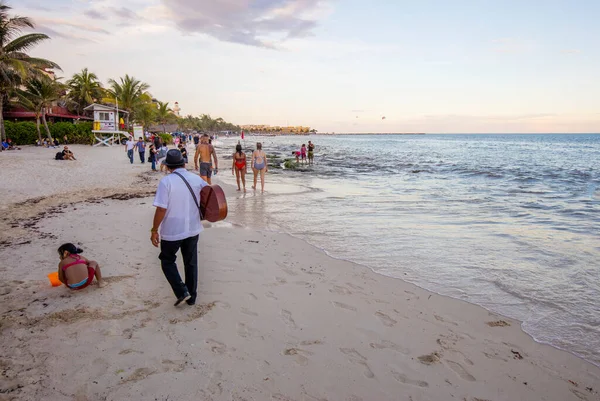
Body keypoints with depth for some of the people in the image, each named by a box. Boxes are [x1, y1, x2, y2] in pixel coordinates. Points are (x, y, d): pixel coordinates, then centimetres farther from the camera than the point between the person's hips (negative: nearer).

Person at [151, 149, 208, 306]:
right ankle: (191, 296, 26)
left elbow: (161, 209, -18)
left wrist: (154, 230, -8)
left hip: (172, 231, -4)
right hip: (193, 229, 4)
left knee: (167, 260, 17)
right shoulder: (196, 179, -2)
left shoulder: (166, 181, -16)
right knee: (191, 262, 17)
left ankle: (181, 291, 6)